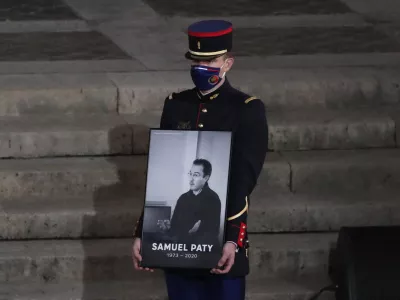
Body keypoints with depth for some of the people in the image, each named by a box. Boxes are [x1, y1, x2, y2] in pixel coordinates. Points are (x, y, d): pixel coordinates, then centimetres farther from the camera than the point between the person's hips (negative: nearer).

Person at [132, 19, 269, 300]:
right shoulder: (176, 106, 7)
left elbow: (244, 181, -14)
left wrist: (232, 239, -24)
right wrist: (143, 233, 5)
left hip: (223, 242, -4)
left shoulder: (248, 111, -6)